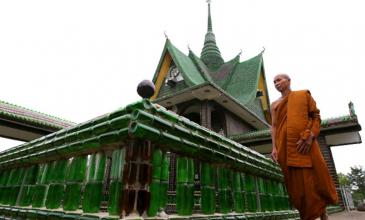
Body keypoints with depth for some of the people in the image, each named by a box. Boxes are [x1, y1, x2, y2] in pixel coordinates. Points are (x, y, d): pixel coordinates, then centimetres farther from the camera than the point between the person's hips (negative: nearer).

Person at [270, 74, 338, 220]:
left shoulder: (304, 94, 14)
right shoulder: (274, 105, 20)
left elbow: (316, 117, 6)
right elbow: (274, 126, 13)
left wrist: (310, 136, -11)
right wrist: (274, 147, 0)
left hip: (305, 144, -2)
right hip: (285, 148, 2)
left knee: (315, 178, 0)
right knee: (296, 184, 1)